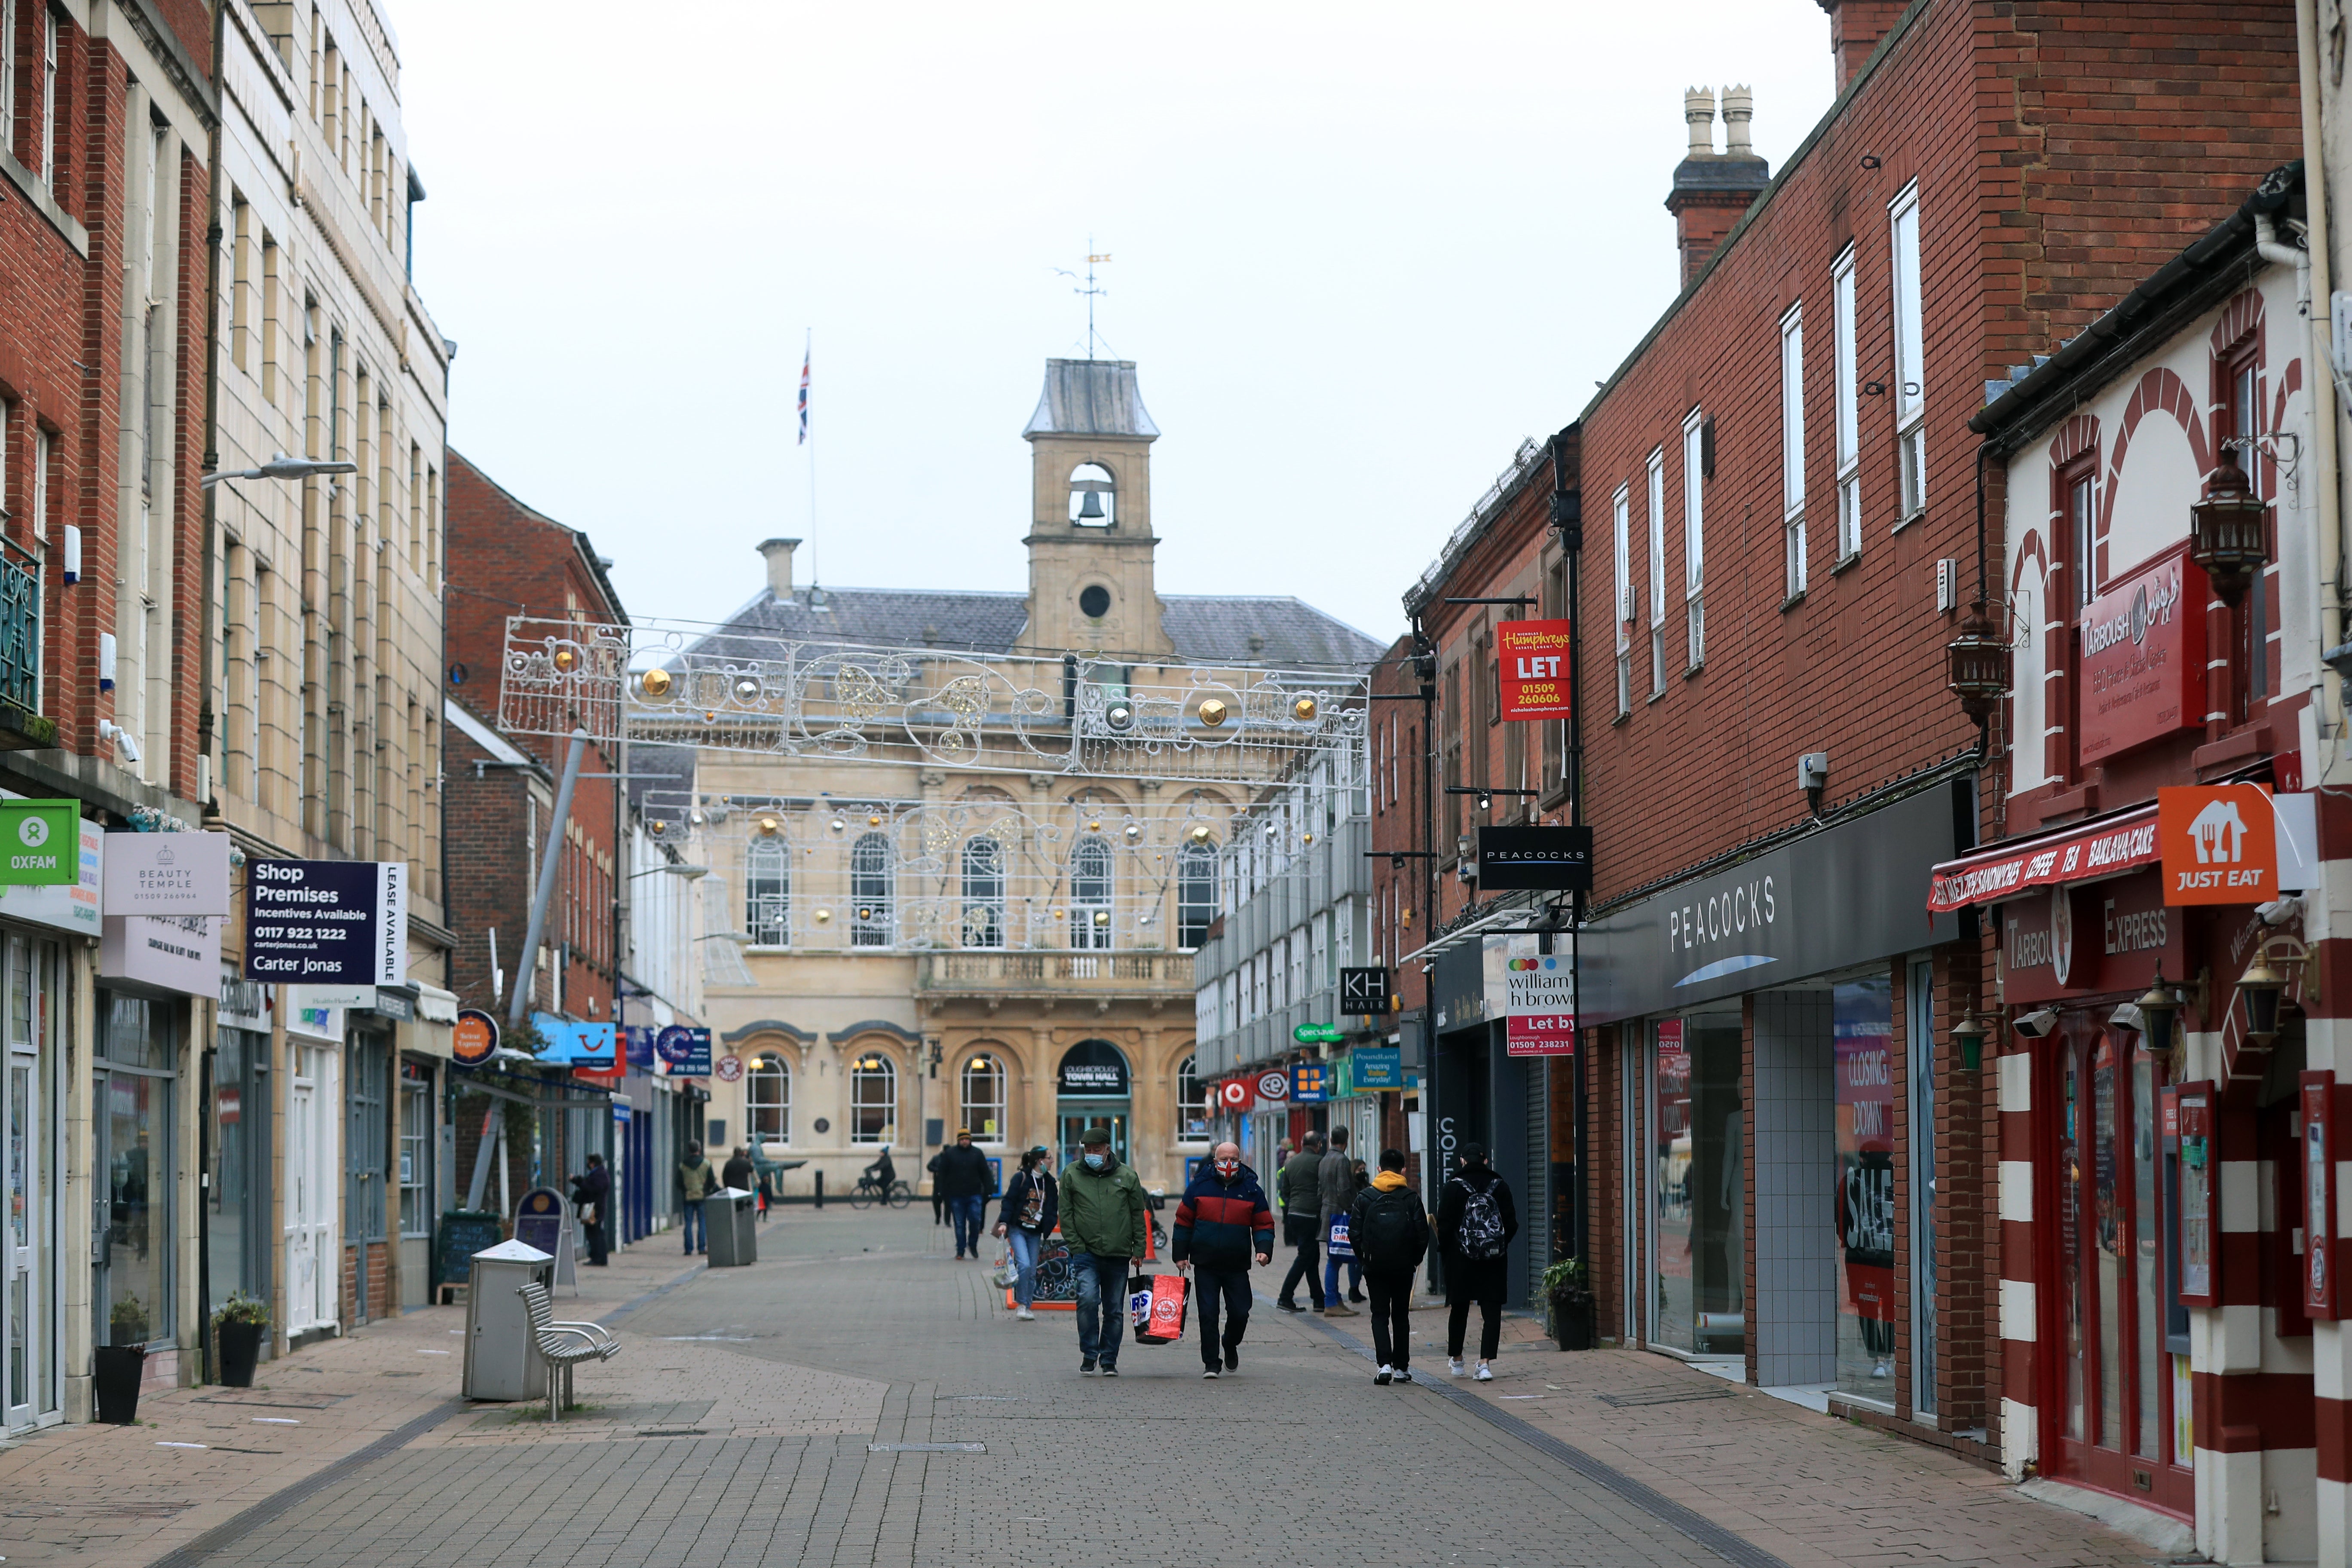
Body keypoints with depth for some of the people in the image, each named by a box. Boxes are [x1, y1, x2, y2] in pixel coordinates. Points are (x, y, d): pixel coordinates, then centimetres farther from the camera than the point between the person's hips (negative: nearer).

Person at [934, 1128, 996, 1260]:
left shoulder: (977, 1154, 6)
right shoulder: (950, 1154, 4)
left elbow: (985, 1174, 8)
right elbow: (942, 1173, 3)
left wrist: (987, 1191, 1)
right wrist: (943, 1192, -4)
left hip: (974, 1194, 0)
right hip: (956, 1196, 0)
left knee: (975, 1221, -8)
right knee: (959, 1225, 3)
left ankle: (973, 1244, 15)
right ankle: (960, 1251, 10)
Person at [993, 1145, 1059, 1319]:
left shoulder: (1050, 1183, 8)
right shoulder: (1021, 1178, -7)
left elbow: (1053, 1211, 11)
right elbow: (1009, 1200, -8)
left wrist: (1047, 1232, 1)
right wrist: (1004, 1223, -17)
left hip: (1035, 1233, 5)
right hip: (1017, 1229, -5)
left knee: (1032, 1272, 3)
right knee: (1024, 1265, -19)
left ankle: (1025, 1307, 13)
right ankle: (1021, 1305, -7)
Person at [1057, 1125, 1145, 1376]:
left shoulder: (1127, 1175, 4)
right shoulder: (1072, 1174, 3)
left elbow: (1138, 1214, 10)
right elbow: (1066, 1214, 4)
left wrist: (1138, 1249, 5)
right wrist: (1076, 1246, -4)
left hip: (1119, 1255, 2)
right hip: (1086, 1252, -2)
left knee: (1115, 1310, 6)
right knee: (1088, 1299, -20)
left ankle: (1109, 1360, 18)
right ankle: (1089, 1355, -8)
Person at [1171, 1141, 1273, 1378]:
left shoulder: (1251, 1190, 4)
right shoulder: (1200, 1186, 2)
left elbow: (1264, 1225, 7)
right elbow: (1184, 1222, 8)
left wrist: (1264, 1250, -10)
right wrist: (1180, 1254, 3)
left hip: (1237, 1267, 1)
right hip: (1205, 1264, -1)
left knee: (1239, 1312, 1)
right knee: (1208, 1314, -3)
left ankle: (1230, 1345, 32)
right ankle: (1211, 1363, 5)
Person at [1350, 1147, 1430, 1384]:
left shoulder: (1364, 1197, -1)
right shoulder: (1411, 1198, -3)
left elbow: (1354, 1234, -2)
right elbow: (1422, 1235, -4)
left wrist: (1365, 1258, 10)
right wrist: (1415, 1260, 9)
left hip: (1375, 1267, 0)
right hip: (1404, 1267, 0)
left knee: (1380, 1315, 4)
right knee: (1401, 1315, 13)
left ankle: (1384, 1364, -13)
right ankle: (1401, 1367, 16)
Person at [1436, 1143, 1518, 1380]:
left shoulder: (1454, 1187, -6)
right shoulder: (1500, 1186, 1)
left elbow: (1445, 1226, -8)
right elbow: (1512, 1225, 2)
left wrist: (1446, 1245, 10)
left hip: (1461, 1257, -1)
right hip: (1495, 1261, 1)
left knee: (1459, 1308, 14)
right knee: (1492, 1310, 1)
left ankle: (1456, 1359, 28)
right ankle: (1485, 1363, -11)